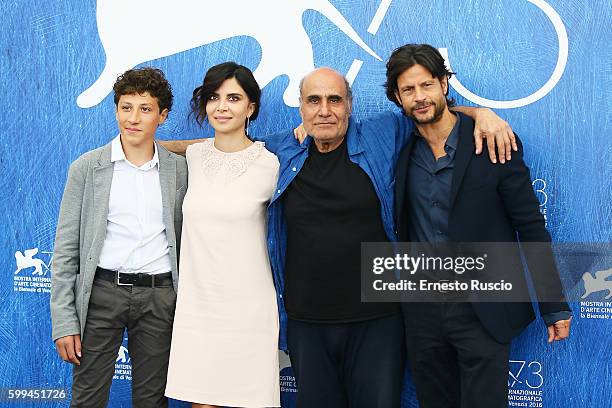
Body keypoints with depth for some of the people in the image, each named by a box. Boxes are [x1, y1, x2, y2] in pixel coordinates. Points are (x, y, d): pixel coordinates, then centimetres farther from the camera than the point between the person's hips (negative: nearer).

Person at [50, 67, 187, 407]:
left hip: (159, 297, 2)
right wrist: (64, 321, -5)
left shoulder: (178, 169, 5)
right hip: (102, 292, -1)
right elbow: (66, 249, -1)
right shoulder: (86, 167, 0)